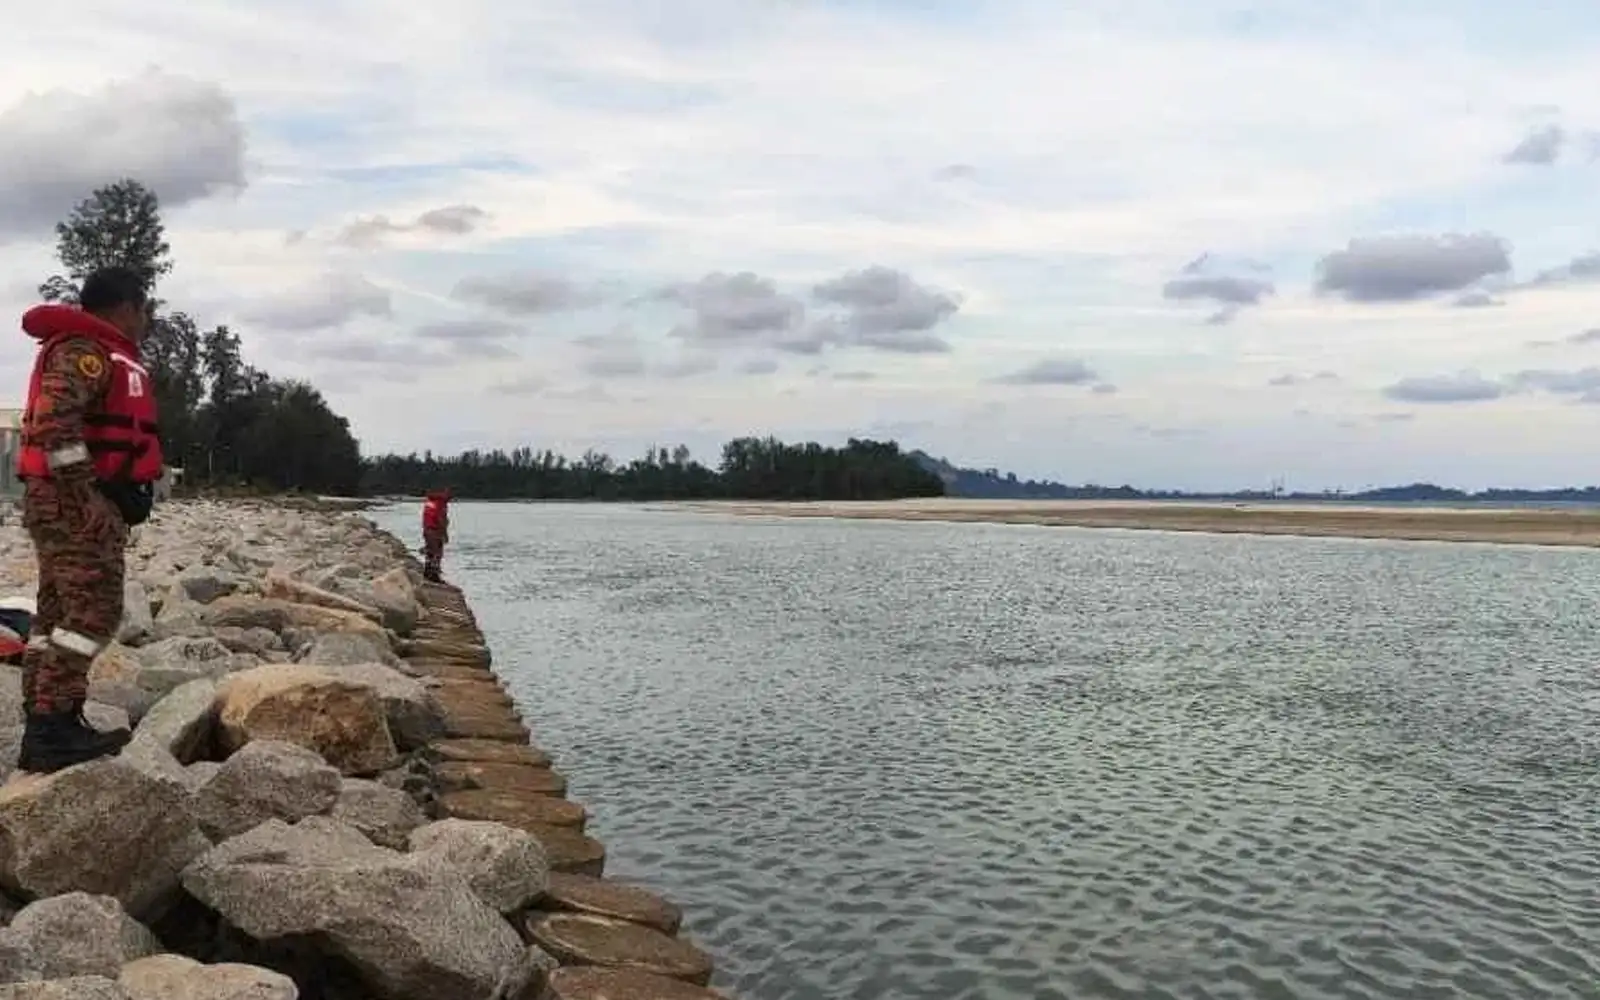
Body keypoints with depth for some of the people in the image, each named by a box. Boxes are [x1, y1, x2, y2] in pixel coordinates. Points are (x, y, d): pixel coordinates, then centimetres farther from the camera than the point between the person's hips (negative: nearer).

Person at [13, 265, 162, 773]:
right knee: (94, 611, -13)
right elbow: (52, 422, -25)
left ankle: (44, 728, 13)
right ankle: (52, 727, -14)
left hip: (70, 502, 11)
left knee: (58, 613, 10)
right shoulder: (86, 351, -12)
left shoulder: (96, 354, 23)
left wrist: (114, 494, 19)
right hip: (76, 503, -11)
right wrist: (92, 495, -24)